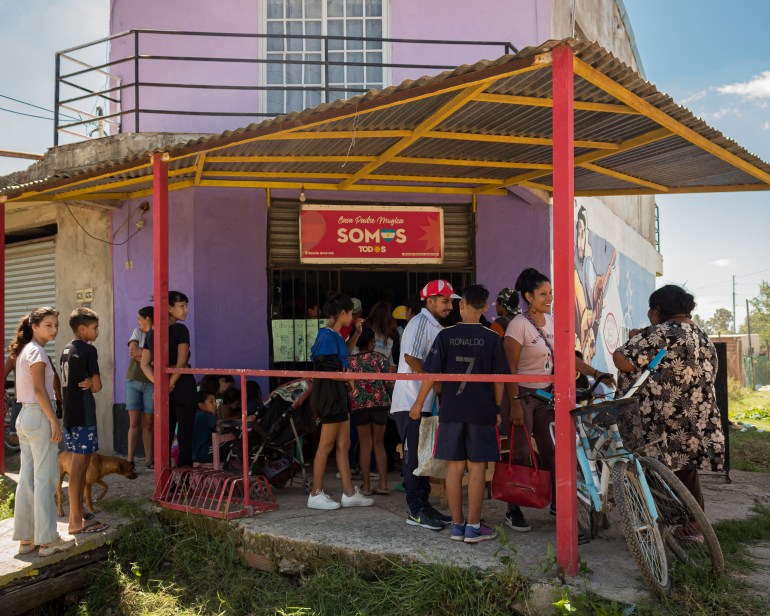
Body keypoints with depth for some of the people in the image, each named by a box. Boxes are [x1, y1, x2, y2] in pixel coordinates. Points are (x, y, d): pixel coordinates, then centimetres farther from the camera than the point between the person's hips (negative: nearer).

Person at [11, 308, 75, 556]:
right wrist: (54, 421, -18)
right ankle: (47, 539, 3)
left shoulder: (24, 351, 15)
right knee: (45, 479, -3)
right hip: (39, 417, -9)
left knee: (27, 479, 11)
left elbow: (28, 387, 16)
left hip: (24, 416, 9)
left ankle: (26, 537, 18)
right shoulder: (37, 352, -13)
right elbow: (39, 389, -19)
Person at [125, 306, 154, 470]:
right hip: (133, 381, 2)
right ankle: (130, 461, -1)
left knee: (148, 424, 3)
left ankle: (148, 460, 9)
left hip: (151, 383, -2)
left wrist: (140, 353, -11)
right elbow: (132, 352, -4)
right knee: (134, 422, -2)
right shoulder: (137, 332, 10)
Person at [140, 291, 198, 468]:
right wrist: (171, 384, -8)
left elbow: (145, 364, 6)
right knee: (185, 436, 1)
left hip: (162, 392, 6)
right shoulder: (180, 329, -9)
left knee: (165, 436, 13)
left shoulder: (151, 332, 10)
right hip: (182, 387, -6)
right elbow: (181, 363, -16)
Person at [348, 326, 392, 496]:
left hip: (358, 405, 0)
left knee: (365, 444, 6)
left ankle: (365, 486, 7)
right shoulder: (380, 357, -3)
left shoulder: (349, 360, 0)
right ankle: (383, 483, 10)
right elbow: (388, 381, -3)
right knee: (379, 443, 11)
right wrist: (390, 397, 13)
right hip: (380, 403, 0)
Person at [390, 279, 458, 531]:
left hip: (425, 403, 10)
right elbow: (411, 358, -23)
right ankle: (415, 511, 3)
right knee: (415, 456, -4)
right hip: (412, 403, -10)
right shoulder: (420, 322, -12)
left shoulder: (434, 326, 19)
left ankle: (423, 504, 22)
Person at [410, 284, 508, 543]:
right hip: (482, 412, -1)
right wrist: (497, 409, 13)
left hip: (451, 411, 1)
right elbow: (499, 379, 0)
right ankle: (473, 527, 8)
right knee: (477, 467, 4)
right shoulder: (492, 339, -3)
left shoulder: (446, 335, -2)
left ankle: (457, 525, 15)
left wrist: (419, 403, 9)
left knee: (454, 468, 8)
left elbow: (431, 373, -2)